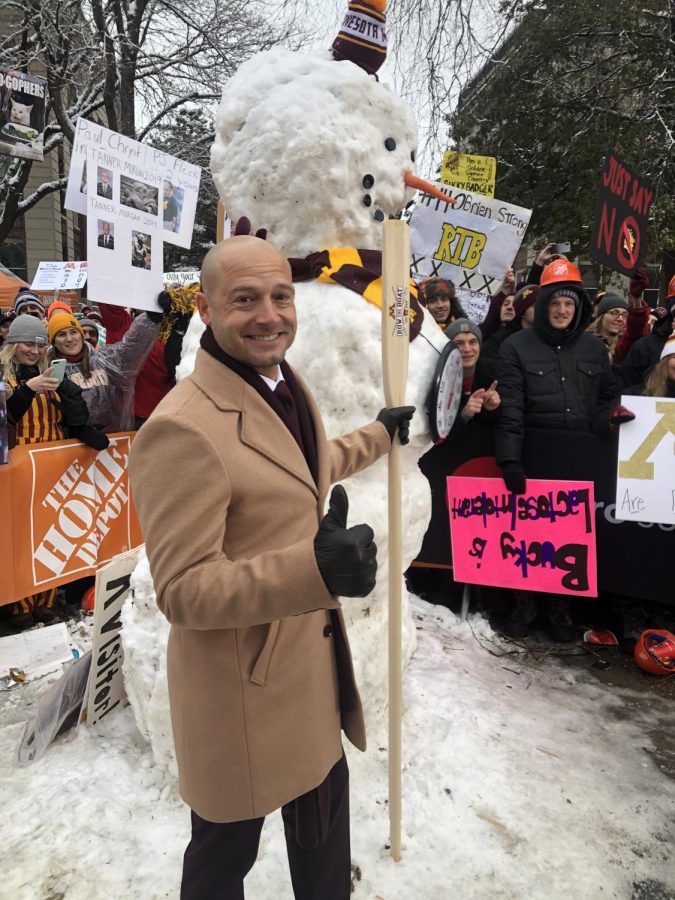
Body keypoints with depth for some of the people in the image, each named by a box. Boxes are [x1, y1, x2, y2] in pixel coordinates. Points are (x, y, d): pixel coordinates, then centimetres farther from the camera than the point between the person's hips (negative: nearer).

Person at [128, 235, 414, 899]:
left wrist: (379, 434, 36)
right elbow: (183, 591, -26)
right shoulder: (182, 428, -27)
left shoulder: (286, 384, 3)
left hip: (317, 654, 8)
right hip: (242, 685, -8)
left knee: (324, 818, 28)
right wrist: (314, 568, -40)